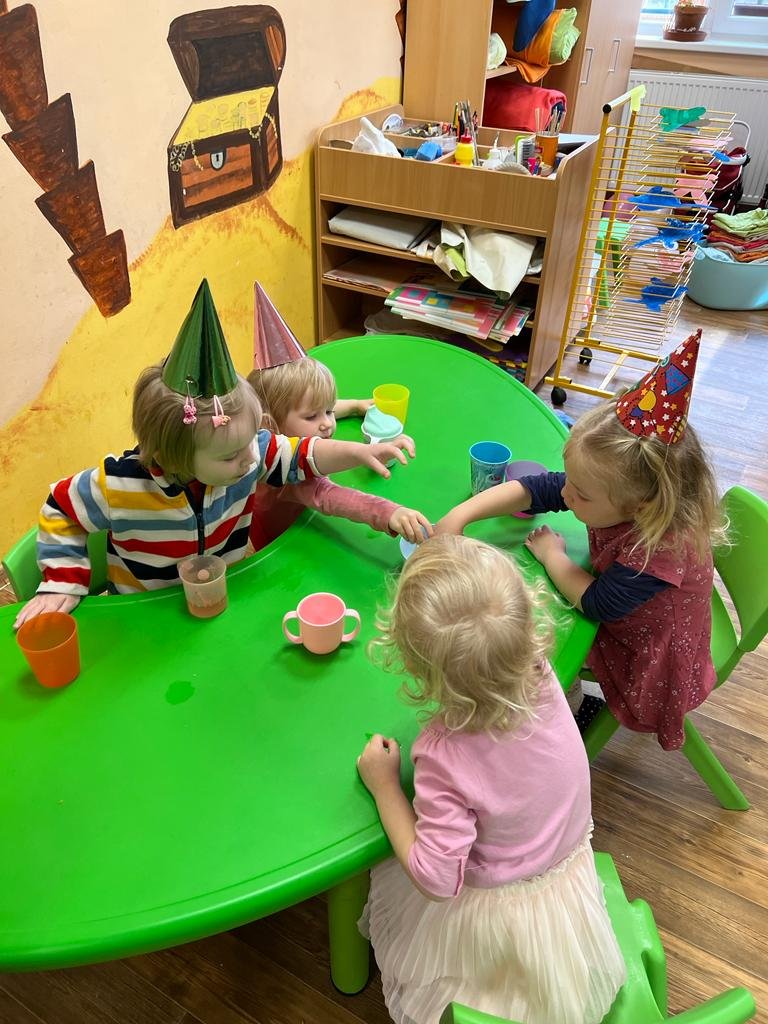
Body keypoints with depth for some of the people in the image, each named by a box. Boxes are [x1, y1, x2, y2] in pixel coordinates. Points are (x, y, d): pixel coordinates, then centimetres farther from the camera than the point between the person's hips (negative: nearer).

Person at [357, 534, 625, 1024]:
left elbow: (435, 881, -29)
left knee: (382, 882, 23)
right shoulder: (539, 672, -27)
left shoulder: (445, 757, -40)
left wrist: (384, 786, -21)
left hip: (493, 911, -4)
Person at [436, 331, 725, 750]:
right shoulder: (627, 498, -21)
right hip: (615, 618, 7)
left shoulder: (666, 546, -39)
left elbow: (598, 604, -29)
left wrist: (551, 554, -16)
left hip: (647, 663, -7)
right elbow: (535, 490, -15)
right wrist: (460, 515, -22)